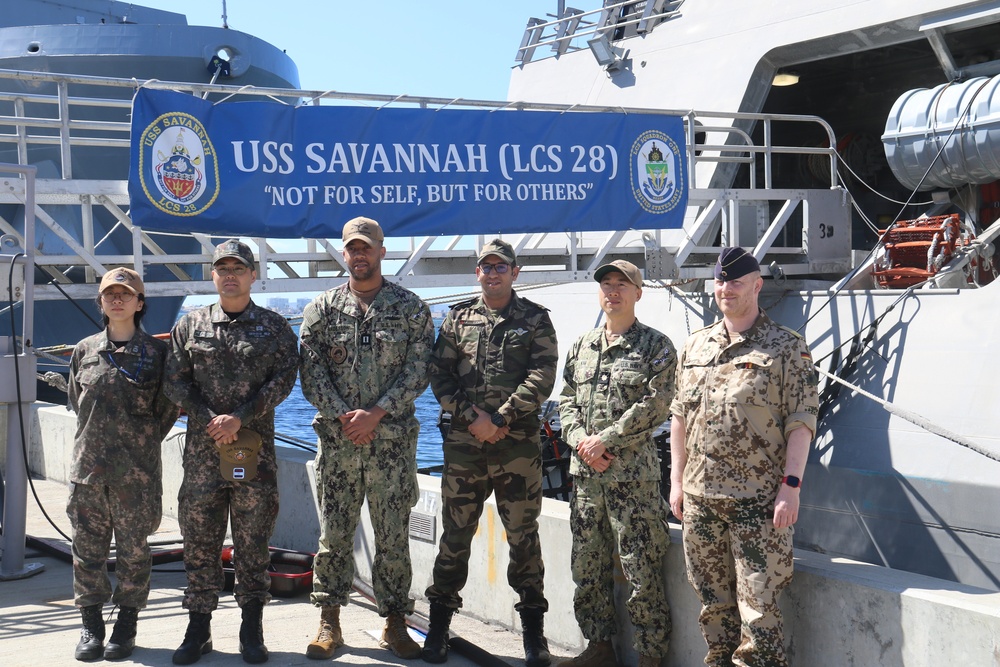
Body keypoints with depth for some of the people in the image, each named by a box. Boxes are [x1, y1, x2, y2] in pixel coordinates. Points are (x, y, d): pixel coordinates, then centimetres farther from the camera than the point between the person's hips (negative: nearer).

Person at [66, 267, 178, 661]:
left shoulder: (157, 352, 1)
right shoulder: (85, 351, 9)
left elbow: (168, 408, 6)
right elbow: (77, 402, 18)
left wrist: (143, 443, 4)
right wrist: (98, 439, 12)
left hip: (137, 471, -2)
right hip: (88, 466, 3)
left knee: (133, 549, 4)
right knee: (88, 547, 6)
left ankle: (126, 625, 16)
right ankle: (91, 625, 18)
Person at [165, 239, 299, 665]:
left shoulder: (274, 327, 7)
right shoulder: (190, 326, 10)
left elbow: (284, 378, -3)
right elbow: (176, 381, 5)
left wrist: (240, 417, -14)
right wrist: (210, 419, -10)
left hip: (255, 446, -1)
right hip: (202, 446, 1)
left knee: (253, 541, 3)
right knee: (199, 539, 5)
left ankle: (252, 631, 13)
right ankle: (198, 629, 16)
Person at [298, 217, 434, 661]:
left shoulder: (411, 308, 4)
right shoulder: (322, 309, 8)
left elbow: (417, 372, -2)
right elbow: (311, 373, 2)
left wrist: (375, 413, -12)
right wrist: (343, 417, -10)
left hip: (393, 439, -1)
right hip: (337, 439, 1)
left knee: (393, 535, 3)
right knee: (334, 533, 5)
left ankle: (394, 622, 13)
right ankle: (329, 622, 14)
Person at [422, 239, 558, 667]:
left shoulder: (535, 319, 5)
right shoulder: (457, 319, 12)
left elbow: (541, 377, -5)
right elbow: (440, 375, 6)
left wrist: (500, 418, -12)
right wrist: (471, 416, -8)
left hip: (519, 444, -2)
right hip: (463, 443, 2)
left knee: (523, 536, 2)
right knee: (455, 534, 6)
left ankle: (533, 630, 11)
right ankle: (439, 623, 16)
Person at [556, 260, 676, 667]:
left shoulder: (656, 347, -3)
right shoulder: (581, 346, 14)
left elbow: (653, 407, -12)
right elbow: (566, 401, 14)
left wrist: (604, 440, -13)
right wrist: (580, 441, -5)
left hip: (633, 474, -6)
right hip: (584, 472, 6)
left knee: (641, 571, -4)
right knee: (588, 565, 12)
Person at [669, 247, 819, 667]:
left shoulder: (786, 347, -3)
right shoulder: (695, 346, 12)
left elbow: (801, 421, -7)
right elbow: (679, 416, 16)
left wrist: (790, 485, -14)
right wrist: (677, 480, 12)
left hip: (758, 497, -5)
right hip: (699, 494, 5)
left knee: (757, 601, -5)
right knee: (713, 599, 13)